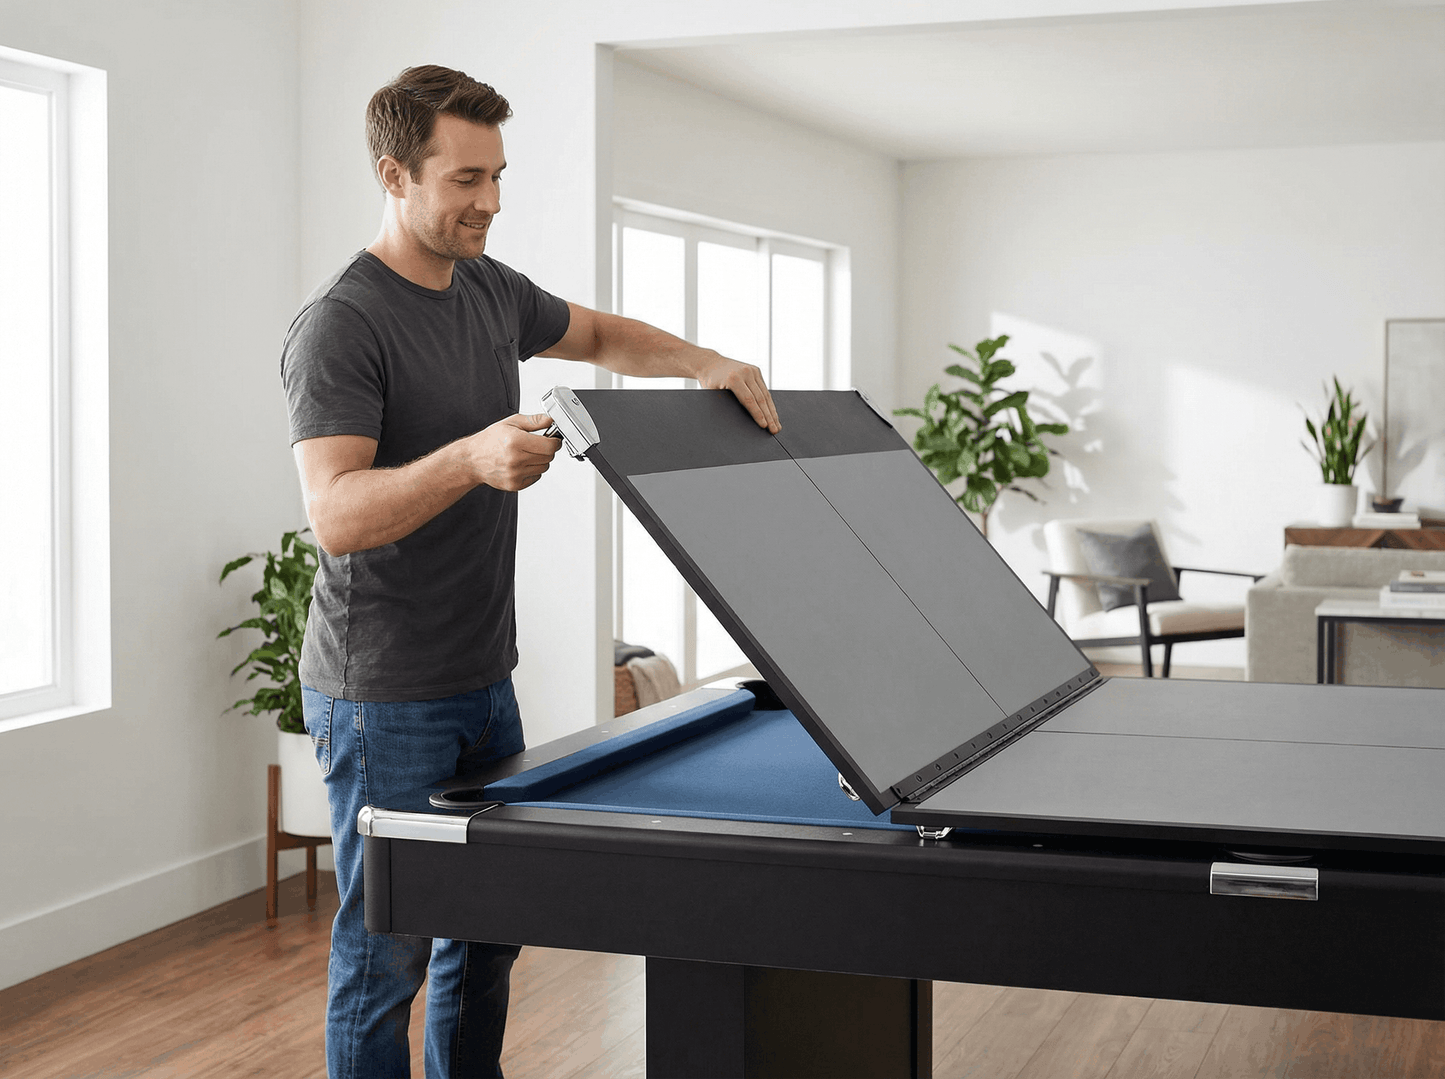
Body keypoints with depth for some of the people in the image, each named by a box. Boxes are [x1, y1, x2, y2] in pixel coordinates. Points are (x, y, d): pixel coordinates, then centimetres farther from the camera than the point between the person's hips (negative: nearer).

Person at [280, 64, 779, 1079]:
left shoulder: (490, 290, 8)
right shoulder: (340, 325, -17)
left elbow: (602, 336, 25)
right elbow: (338, 516, -27)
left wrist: (709, 366, 7)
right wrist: (472, 457, -42)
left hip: (484, 680, 8)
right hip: (383, 698, -8)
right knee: (388, 949, 0)